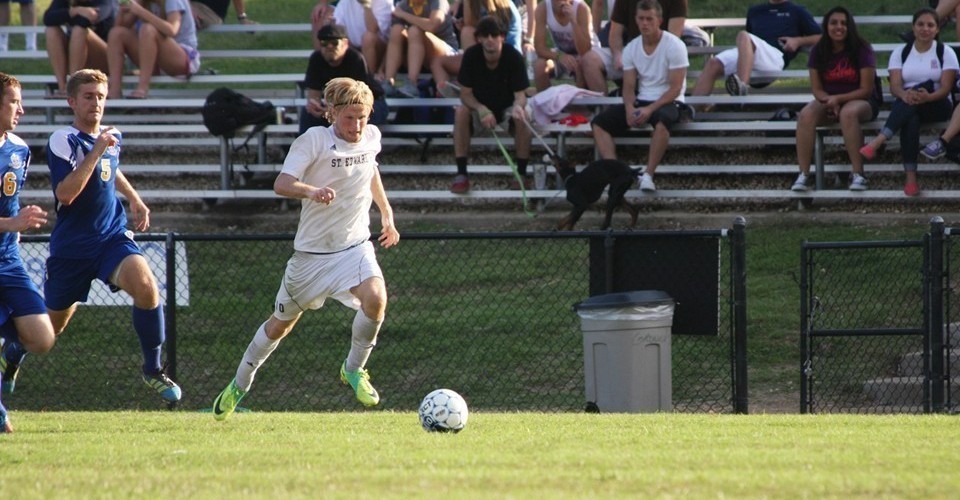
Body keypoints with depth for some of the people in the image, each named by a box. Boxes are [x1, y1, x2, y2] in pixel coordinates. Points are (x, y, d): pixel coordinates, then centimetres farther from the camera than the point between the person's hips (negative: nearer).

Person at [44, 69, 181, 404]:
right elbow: (65, 193, -28)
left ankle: (153, 370, -12)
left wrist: (134, 199, 25)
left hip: (112, 237, 3)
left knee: (145, 285, -26)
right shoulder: (63, 141, -13)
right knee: (52, 325, 10)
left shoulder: (113, 137, 7)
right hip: (71, 246, -3)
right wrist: (95, 153, -28)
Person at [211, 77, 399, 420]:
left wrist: (386, 212, 22)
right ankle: (239, 385, 34)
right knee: (282, 323, 12)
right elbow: (281, 184, -27)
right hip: (312, 250, -3)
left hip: (355, 246, 3)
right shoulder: (314, 140, -17)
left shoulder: (371, 137, 0)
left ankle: (354, 369, -4)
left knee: (375, 299, -27)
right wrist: (312, 191, -46)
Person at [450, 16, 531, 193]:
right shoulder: (471, 56, -18)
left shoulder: (513, 57, -21)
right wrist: (482, 110, -36)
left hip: (508, 107, -1)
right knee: (461, 112, -31)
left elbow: (520, 94, -21)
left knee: (522, 117, -34)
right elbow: (465, 94, -16)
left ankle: (521, 174, -23)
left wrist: (518, 106, -46)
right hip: (479, 107, 1)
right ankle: (461, 175, -29)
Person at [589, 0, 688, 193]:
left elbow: (675, 88, -14)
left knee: (662, 119, -42)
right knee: (599, 123, -15)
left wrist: (650, 110, -25)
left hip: (668, 102, -6)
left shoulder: (674, 46, -9)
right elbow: (629, 87, 7)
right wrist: (630, 108, -16)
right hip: (641, 102, 6)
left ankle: (648, 175, -40)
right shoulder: (631, 48, 7)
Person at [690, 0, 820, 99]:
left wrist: (798, 41, 0)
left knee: (743, 36, -35)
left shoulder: (797, 11, 24)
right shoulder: (755, 11, 36)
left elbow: (819, 37, 17)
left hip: (776, 56, -5)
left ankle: (741, 86, -55)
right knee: (713, 64, -22)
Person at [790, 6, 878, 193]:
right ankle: (803, 175, -31)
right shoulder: (819, 51, 1)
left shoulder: (861, 50, -9)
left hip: (860, 100, -3)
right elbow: (817, 90, 2)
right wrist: (830, 102, -19)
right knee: (806, 115, -29)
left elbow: (866, 90, -10)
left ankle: (858, 175, -36)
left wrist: (838, 99, -20)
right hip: (829, 100, 3)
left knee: (848, 113, -40)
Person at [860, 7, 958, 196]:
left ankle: (878, 141, -49)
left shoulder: (946, 53, 5)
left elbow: (945, 88, -8)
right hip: (906, 106, 1)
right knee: (910, 120, -37)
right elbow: (895, 85, -3)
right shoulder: (900, 53, 10)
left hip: (937, 105, -1)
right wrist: (904, 94, -28)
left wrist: (928, 96, -31)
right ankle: (911, 178, -45)